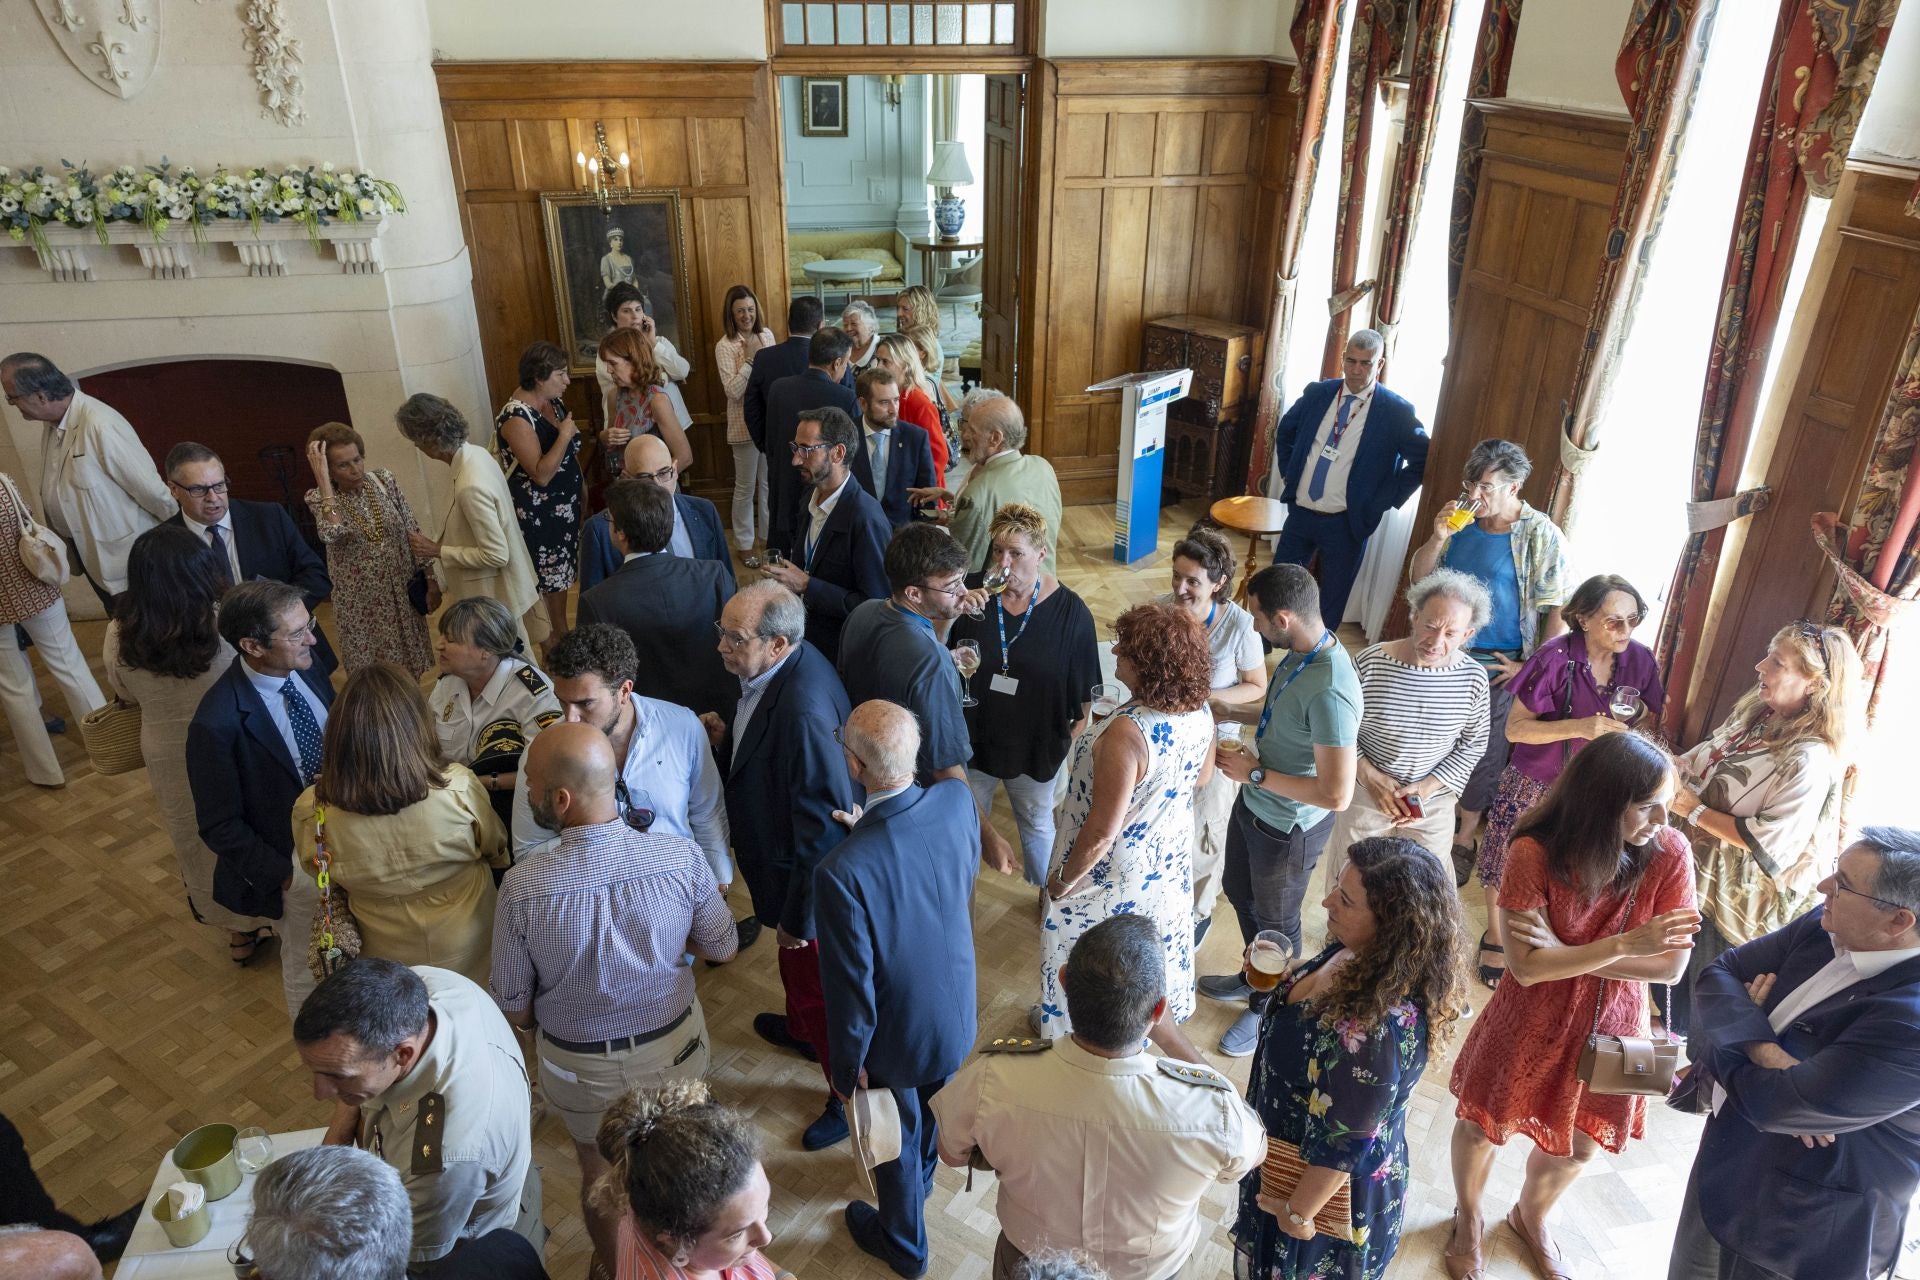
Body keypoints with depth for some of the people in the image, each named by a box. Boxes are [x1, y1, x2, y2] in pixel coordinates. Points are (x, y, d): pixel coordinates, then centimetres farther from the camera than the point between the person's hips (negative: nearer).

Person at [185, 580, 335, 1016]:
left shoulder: (306, 667, -12)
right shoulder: (217, 723, -29)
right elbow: (219, 827, -18)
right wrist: (283, 877, -19)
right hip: (299, 867, -5)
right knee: (309, 969, 21)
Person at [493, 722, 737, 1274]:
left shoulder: (522, 887, -29)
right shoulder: (682, 856, -26)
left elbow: (514, 1009, -15)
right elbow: (723, 948, -9)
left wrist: (552, 1019, 7)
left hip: (583, 1066, -1)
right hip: (676, 1048, 2)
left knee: (601, 1174, 27)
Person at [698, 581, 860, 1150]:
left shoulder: (804, 712, -39)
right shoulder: (778, 671, -9)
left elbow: (824, 825, -33)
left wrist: (798, 916, -23)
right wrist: (729, 733, -10)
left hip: (808, 877, -9)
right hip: (783, 854, 9)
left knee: (814, 983, 14)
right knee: (794, 965, 34)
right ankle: (800, 1030, 63)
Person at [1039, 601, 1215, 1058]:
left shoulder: (1126, 733, -38)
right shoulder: (1200, 712, -15)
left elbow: (1101, 832, -29)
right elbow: (1201, 777, 6)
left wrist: (1064, 879, -14)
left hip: (1113, 875, -8)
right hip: (1169, 860, 8)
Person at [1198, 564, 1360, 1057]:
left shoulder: (1330, 690, -37)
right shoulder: (1300, 652, -9)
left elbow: (1337, 794, -34)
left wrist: (1255, 773, -26)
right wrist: (1232, 713, 1)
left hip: (1287, 827, -9)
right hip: (1254, 804, 9)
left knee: (1276, 921, 17)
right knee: (1238, 889, 29)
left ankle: (1269, 1009, 45)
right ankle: (1252, 978, 56)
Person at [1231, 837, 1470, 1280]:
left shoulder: (1376, 1027, -41)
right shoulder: (1363, 953, -15)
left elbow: (1342, 1145, -28)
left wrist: (1298, 1214, -14)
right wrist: (1288, 981, -9)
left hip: (1336, 1184, -7)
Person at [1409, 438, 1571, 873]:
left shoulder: (1541, 536, -13)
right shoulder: (1463, 521, -2)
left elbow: (1558, 611, -12)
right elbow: (1419, 578, 2)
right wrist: (1438, 538, -14)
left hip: (1498, 667, -4)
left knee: (1482, 754, 9)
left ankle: (1464, 839, 26)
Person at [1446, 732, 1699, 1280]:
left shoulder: (1670, 854, -20)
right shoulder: (1534, 853, -27)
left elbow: (1671, 965, -18)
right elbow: (1527, 967, -26)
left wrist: (1565, 954, -25)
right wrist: (1625, 944, -33)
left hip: (1612, 1027, 3)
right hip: (1532, 1024, -2)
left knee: (1580, 1145, 22)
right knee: (1483, 1125, 17)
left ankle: (1530, 1218, 55)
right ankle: (1469, 1219, 50)